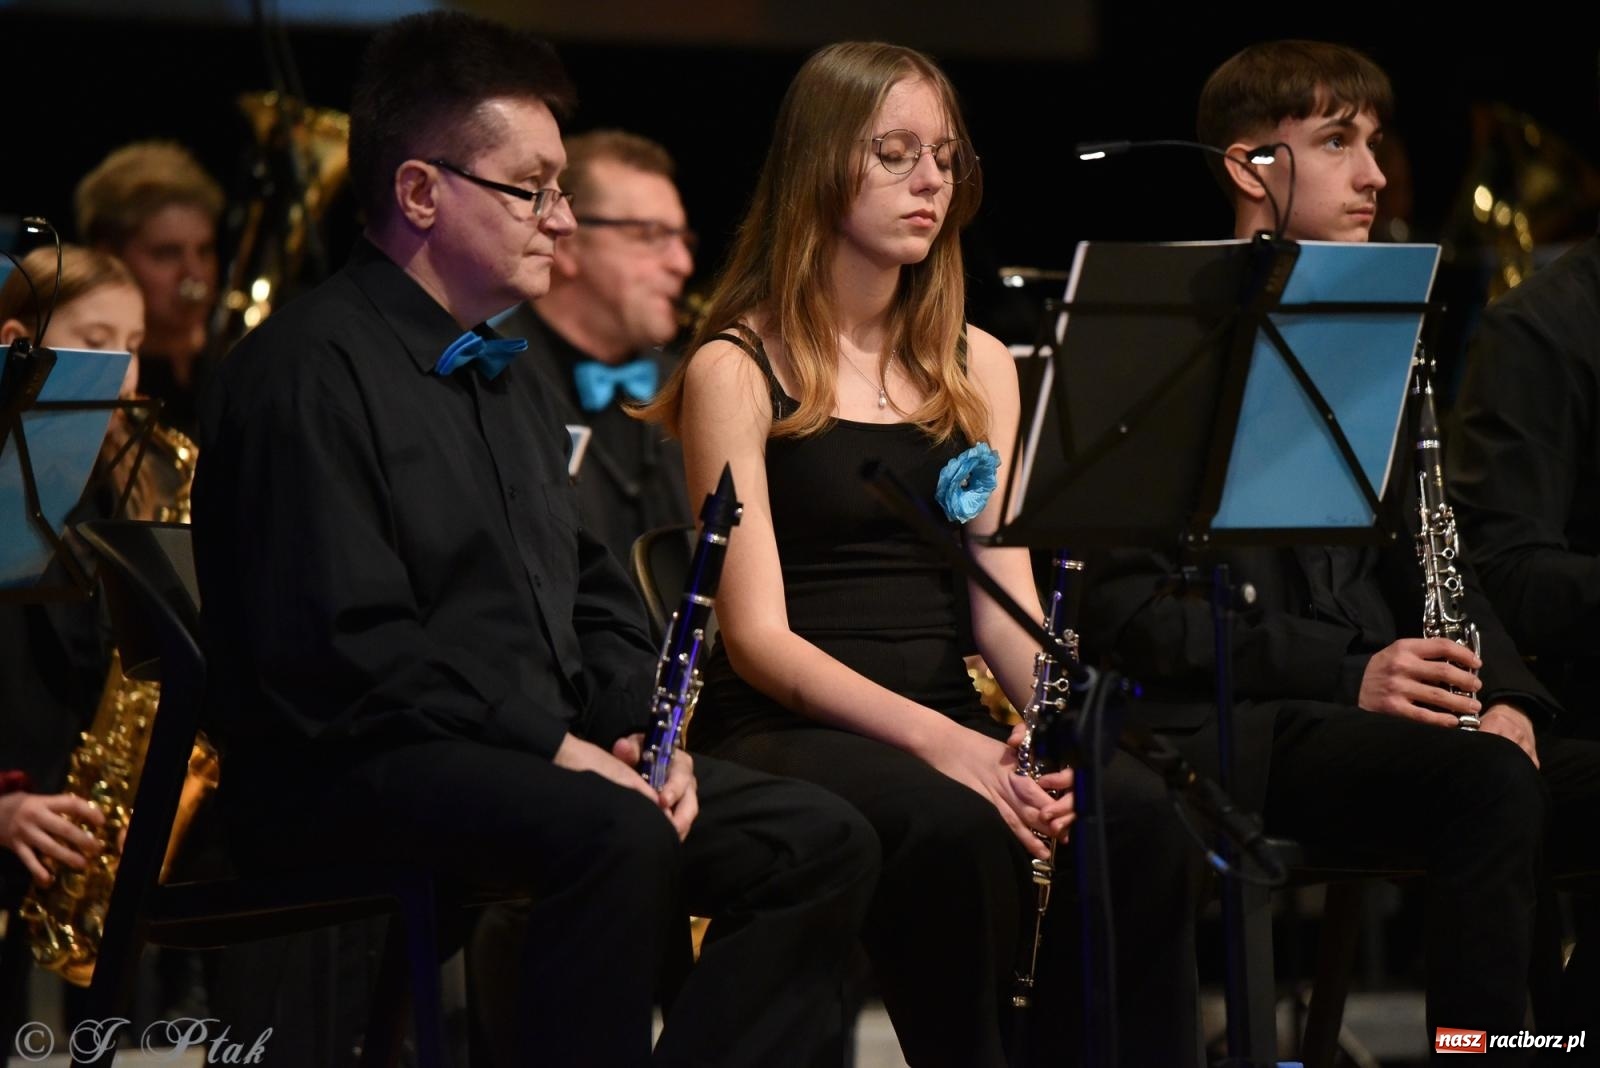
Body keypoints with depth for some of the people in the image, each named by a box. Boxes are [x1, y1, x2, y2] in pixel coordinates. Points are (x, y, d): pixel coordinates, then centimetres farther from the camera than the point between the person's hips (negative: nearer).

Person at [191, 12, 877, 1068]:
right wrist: (550, 746, -19)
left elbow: (590, 588, 25)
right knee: (620, 836, -36)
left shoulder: (506, 373, 22)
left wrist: (635, 729, 5)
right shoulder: (312, 369, -11)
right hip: (354, 775, -9)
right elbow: (341, 647, -19)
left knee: (823, 841, -6)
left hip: (540, 754, 9)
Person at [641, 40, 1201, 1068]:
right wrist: (933, 741, -23)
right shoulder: (735, 370, 0)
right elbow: (758, 635, -8)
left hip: (948, 723, 5)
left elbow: (1005, 595, 8)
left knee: (1138, 809, -27)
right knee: (957, 826, -37)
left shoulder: (975, 366, 17)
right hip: (789, 730, -4)